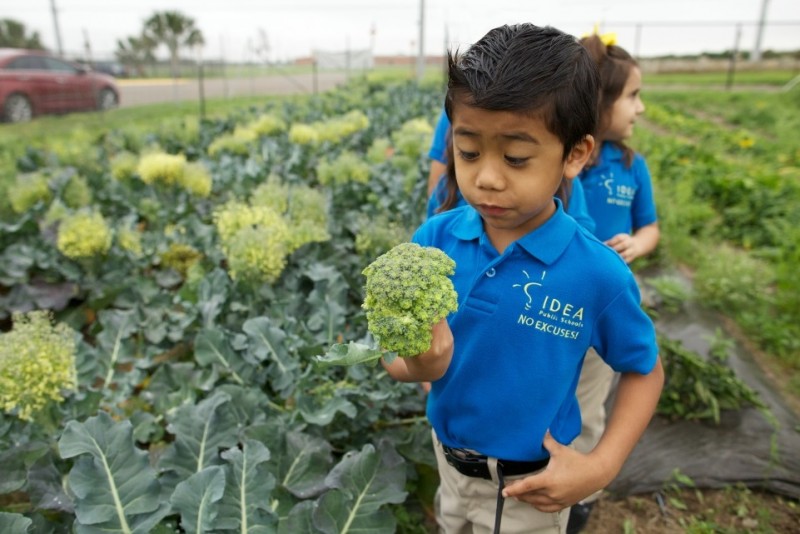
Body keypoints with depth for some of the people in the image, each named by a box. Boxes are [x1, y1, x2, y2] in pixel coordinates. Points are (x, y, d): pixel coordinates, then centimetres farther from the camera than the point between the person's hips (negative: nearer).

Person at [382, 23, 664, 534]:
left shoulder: (599, 273, -24)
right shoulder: (433, 239, -17)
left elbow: (645, 370, -6)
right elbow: (394, 356, -12)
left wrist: (602, 466, -17)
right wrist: (420, 366, -34)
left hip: (529, 486, -2)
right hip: (449, 457, 3)